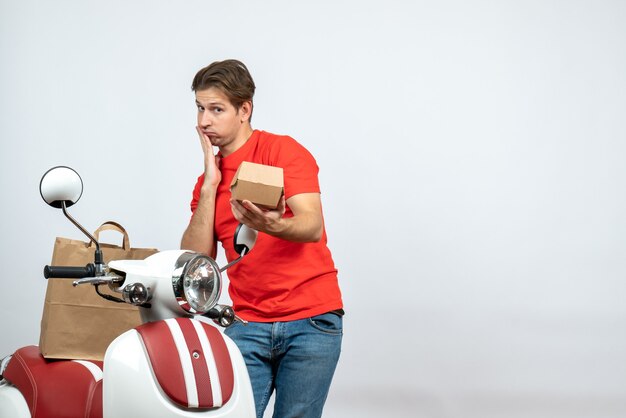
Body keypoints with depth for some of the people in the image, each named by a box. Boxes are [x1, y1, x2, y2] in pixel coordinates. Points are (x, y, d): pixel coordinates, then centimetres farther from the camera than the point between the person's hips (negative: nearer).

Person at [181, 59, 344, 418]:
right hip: (248, 324, 4)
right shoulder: (207, 179, 13)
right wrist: (210, 185, -3)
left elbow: (313, 226, -17)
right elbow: (196, 260, 2)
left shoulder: (283, 150, -4)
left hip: (311, 320, -4)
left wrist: (271, 226, -39)